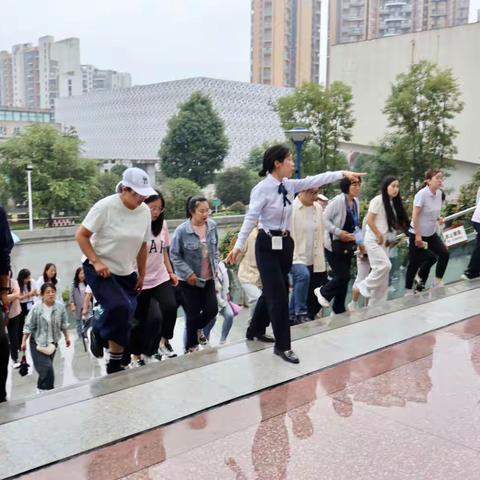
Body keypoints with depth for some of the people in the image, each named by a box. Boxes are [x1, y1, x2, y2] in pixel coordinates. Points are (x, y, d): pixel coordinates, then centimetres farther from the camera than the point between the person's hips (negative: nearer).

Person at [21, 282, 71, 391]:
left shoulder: (60, 307, -8)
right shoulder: (36, 308, -16)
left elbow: (64, 324, 5)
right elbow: (28, 326, -9)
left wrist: (67, 337, 11)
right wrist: (24, 341, -7)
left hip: (52, 342, 3)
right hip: (37, 342, -3)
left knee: (45, 368, 13)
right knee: (47, 368, -10)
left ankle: (41, 387, 35)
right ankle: (48, 390, 5)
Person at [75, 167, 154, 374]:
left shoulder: (144, 211, -2)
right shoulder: (105, 206, -18)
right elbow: (81, 235, -12)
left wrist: (141, 275, 11)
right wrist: (96, 262, -21)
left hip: (126, 272, 5)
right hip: (100, 269, -5)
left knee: (123, 319, 4)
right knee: (119, 307, -26)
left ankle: (115, 365, 19)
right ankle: (98, 333, 5)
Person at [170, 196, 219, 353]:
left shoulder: (212, 225, -5)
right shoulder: (182, 230, -19)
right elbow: (174, 255, -10)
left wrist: (215, 266, 4)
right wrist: (188, 273, -14)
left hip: (208, 277, 4)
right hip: (189, 279, -4)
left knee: (212, 309, 3)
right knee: (193, 314, 4)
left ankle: (195, 329, 36)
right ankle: (190, 347, 25)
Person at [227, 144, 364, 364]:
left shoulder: (289, 185, 5)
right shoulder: (262, 188, -16)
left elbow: (314, 181, 6)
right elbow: (251, 218, -23)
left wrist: (342, 173, 2)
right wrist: (239, 245, -29)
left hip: (285, 243, 8)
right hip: (268, 245, -8)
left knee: (272, 292, 18)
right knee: (278, 295, -4)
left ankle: (255, 330, 38)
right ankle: (282, 345, 7)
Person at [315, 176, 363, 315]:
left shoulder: (356, 202, 6)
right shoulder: (337, 201, -18)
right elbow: (325, 219, -17)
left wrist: (359, 242, 11)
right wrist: (339, 232, -23)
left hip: (348, 245, 7)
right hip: (335, 245, -7)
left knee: (344, 277, 9)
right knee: (343, 276, -9)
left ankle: (339, 310, 22)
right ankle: (323, 292, 19)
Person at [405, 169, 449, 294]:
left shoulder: (439, 193, 1)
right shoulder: (422, 194, -21)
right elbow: (415, 216, -22)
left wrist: (439, 218, -4)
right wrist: (418, 236, -22)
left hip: (431, 233, 7)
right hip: (417, 234, -7)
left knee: (444, 253, -3)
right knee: (415, 263, 1)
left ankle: (437, 282, 12)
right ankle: (408, 290, 14)